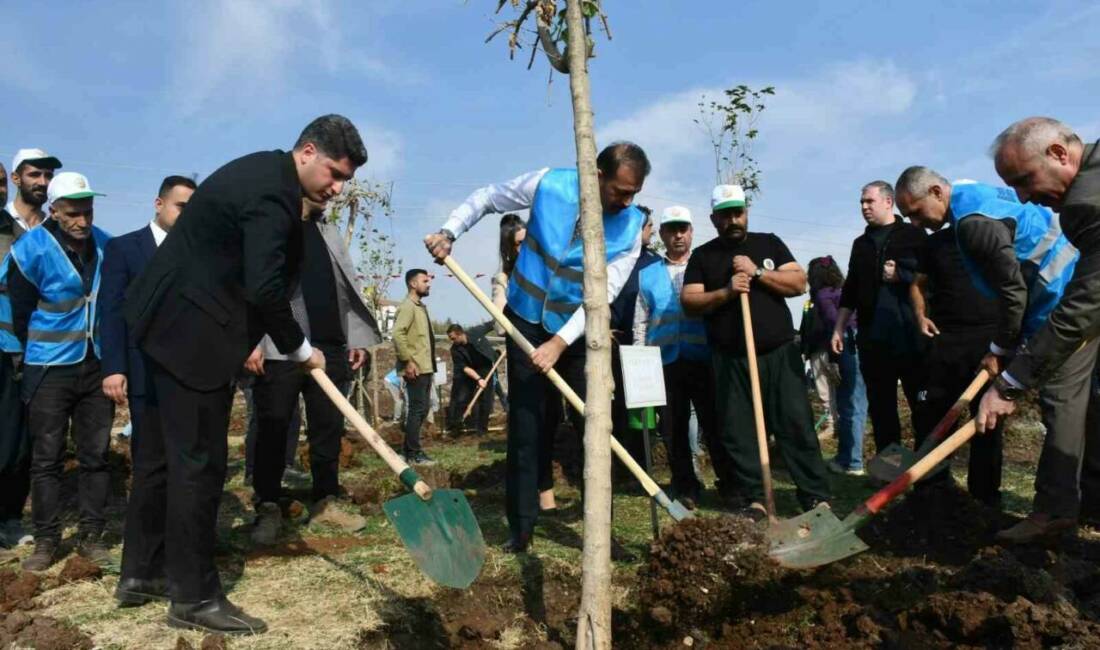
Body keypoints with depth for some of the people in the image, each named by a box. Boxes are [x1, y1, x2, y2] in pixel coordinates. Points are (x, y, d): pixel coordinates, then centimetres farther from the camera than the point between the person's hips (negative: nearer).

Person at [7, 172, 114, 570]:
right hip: (49, 370, -3)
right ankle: (46, 540, 15)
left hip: (97, 366, 3)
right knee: (46, 458, 4)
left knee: (95, 455, 7)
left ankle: (91, 535, 16)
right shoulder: (30, 250, -10)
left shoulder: (106, 246, 1)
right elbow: (21, 315, -1)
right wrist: (41, 355, 9)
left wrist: (111, 353, 12)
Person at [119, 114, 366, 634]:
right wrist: (299, 349, -10)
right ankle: (194, 597, 9)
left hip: (168, 320, 11)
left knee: (163, 453, 17)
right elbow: (265, 289, -25)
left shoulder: (263, 171, 13)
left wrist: (246, 339, 18)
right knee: (198, 463, -3)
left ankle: (141, 573, 30)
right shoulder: (274, 192, -19)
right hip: (190, 332, -11)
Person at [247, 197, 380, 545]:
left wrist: (357, 337, 13)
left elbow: (348, 286, 20)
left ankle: (325, 502, 21)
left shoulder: (330, 232, 20)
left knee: (329, 427, 9)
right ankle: (268, 508, 14)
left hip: (329, 348, 6)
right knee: (273, 430, 2)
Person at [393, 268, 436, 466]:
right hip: (415, 368, -10)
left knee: (421, 409, 13)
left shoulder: (421, 306, 19)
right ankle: (414, 453, 0)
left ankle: (408, 449, 21)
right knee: (417, 409, -6)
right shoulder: (407, 306, -11)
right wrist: (408, 361, -23)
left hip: (425, 367, 10)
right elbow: (397, 334, -23)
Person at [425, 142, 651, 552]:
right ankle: (521, 525, 10)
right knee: (527, 423, 1)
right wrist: (449, 232, -14)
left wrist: (559, 343, -27)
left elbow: (604, 293, -20)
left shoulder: (631, 226, -14)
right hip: (527, 320, 0)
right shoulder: (549, 185, -15)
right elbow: (486, 198, 0)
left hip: (578, 330, 1)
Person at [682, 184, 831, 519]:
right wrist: (725, 292, -15)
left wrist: (757, 272, -10)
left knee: (797, 425, 0)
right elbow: (689, 303, 0)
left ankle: (817, 497, 6)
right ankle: (754, 500, 9)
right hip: (730, 360, 0)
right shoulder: (702, 256, 8)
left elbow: (799, 283, 1)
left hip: (780, 353, 0)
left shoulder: (769, 243, 10)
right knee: (738, 432, 0)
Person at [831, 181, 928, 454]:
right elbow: (851, 290, 18)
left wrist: (900, 275, -13)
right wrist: (839, 328, 12)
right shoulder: (861, 244, 18)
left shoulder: (913, 234, 4)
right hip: (872, 337, 5)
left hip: (910, 335, -4)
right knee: (880, 409, 7)